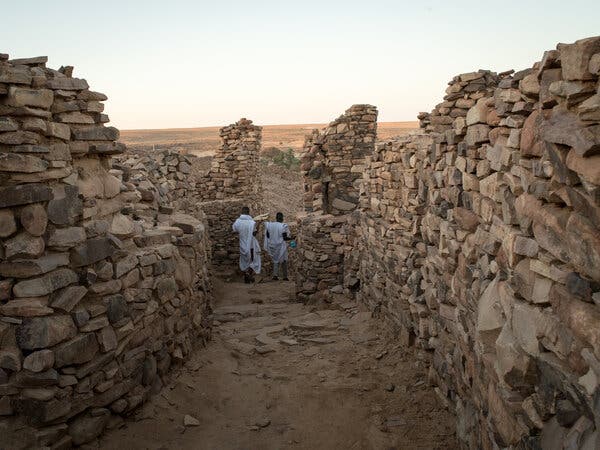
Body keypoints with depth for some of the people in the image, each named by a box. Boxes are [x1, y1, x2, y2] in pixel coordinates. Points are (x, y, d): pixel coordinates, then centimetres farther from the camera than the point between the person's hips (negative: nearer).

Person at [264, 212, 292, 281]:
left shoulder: (269, 225, -2)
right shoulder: (283, 226, -14)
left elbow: (267, 236, 2)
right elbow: (285, 238, -15)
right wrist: (291, 238, 2)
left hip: (273, 246, 4)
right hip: (281, 246, -3)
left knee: (275, 260, 15)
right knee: (283, 261, 11)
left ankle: (275, 275, 2)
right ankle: (285, 276, 13)